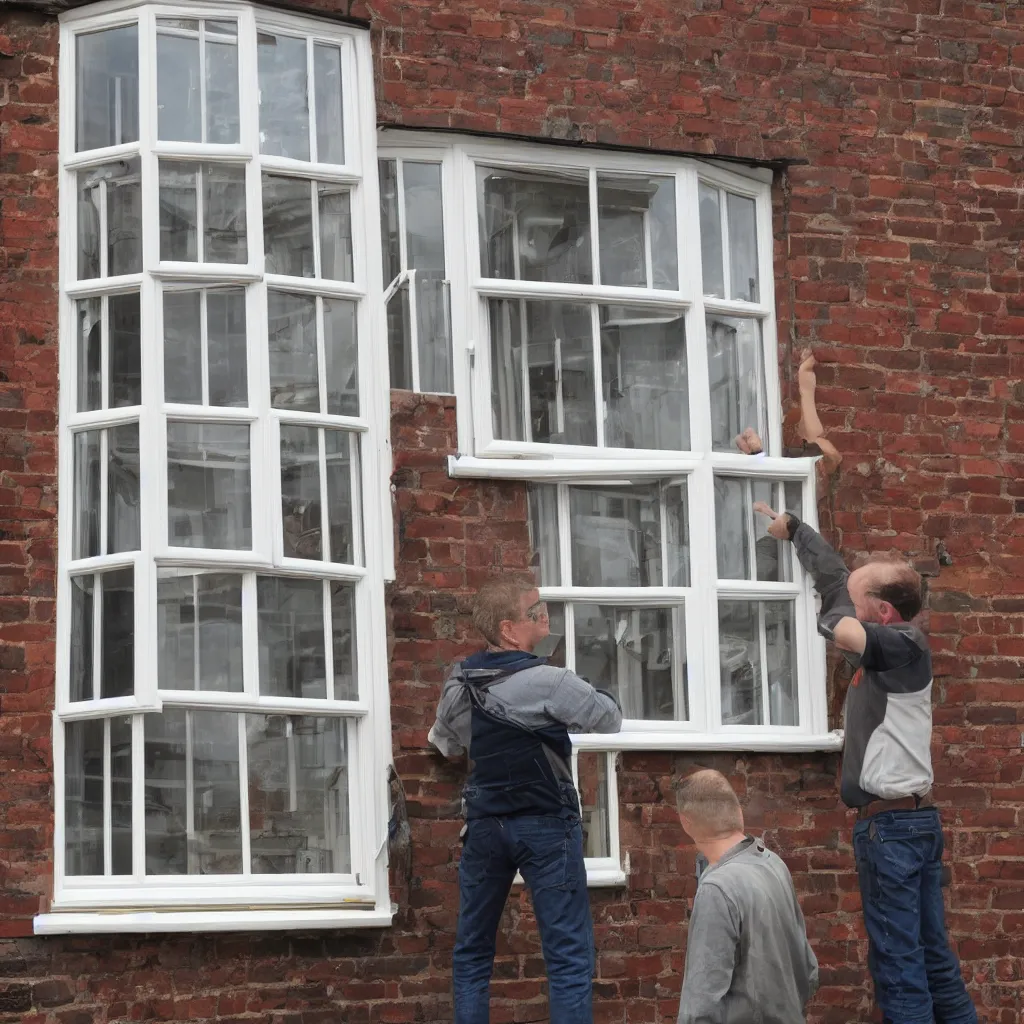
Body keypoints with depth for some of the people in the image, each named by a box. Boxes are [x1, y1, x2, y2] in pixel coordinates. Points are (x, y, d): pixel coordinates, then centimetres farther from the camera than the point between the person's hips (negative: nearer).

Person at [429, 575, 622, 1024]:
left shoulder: (457, 684, 3)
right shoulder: (548, 683, -16)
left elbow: (444, 744, 19)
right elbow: (610, 719, -5)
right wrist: (595, 694, 15)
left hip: (485, 825, 6)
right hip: (545, 827, -5)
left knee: (472, 953, 13)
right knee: (568, 955, -4)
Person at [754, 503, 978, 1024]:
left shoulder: (907, 647, -11)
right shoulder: (886, 648, 12)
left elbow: (847, 633, -33)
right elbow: (833, 576, 23)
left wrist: (836, 620, -14)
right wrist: (793, 528, 33)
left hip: (890, 821, -9)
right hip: (914, 818, 9)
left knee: (896, 960, -7)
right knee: (931, 955, 9)